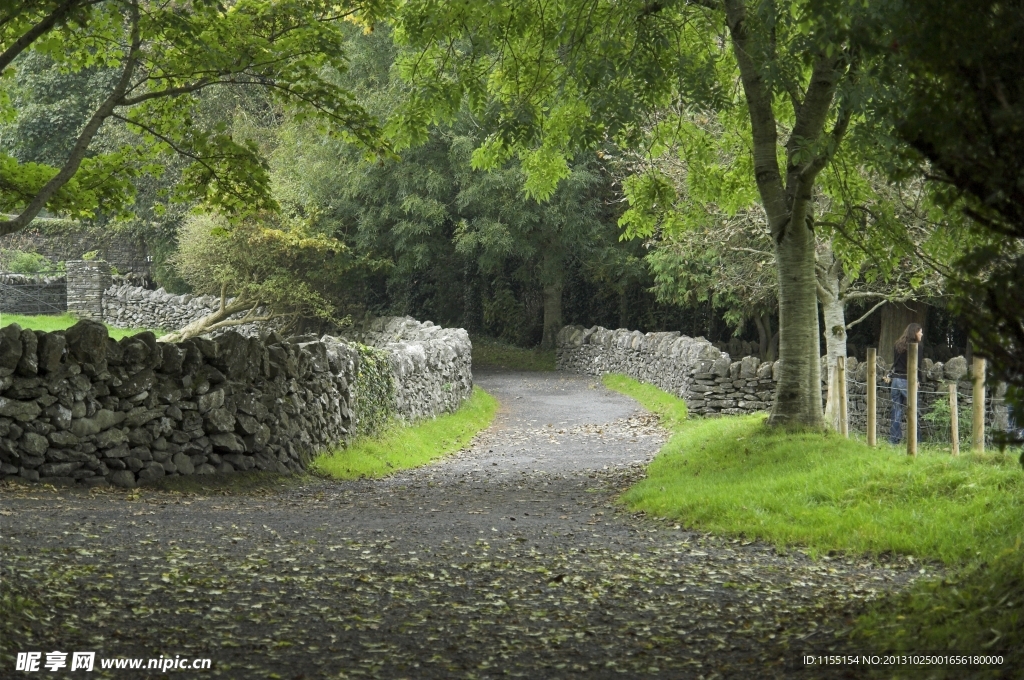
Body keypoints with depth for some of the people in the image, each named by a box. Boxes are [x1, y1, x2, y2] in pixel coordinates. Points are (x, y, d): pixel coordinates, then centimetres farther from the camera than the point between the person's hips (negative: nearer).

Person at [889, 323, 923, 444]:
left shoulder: (897, 346, 13)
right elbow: (917, 366, -9)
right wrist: (918, 380, 0)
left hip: (896, 379, 6)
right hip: (907, 381, -6)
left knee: (897, 412, 8)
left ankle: (893, 441, 6)